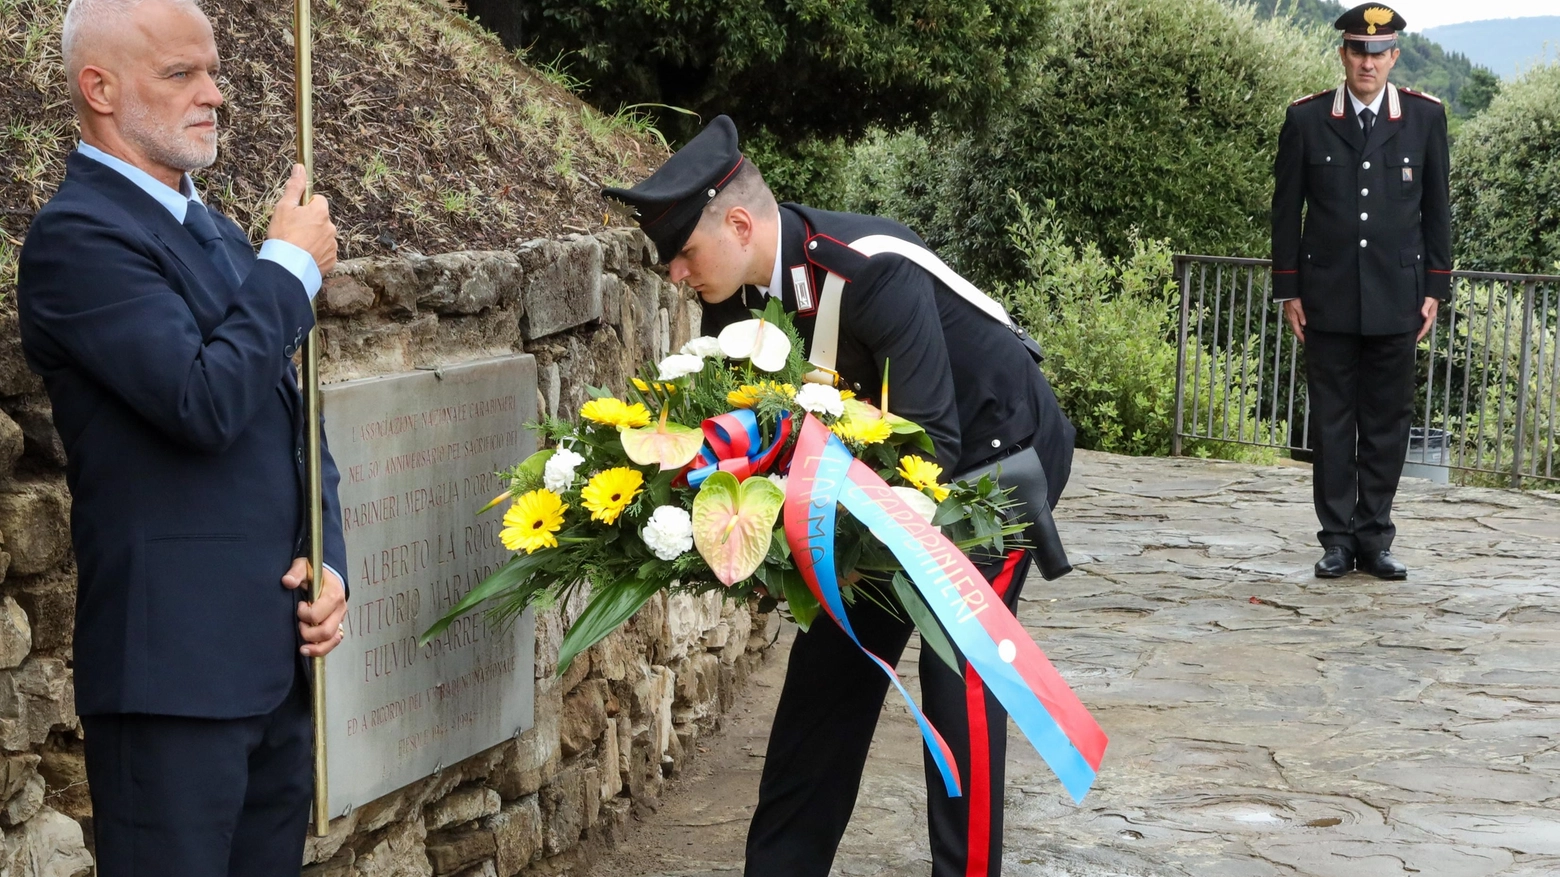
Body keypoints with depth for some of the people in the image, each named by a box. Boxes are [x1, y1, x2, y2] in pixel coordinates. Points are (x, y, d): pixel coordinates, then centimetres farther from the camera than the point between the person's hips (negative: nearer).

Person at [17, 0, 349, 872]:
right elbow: (206, 401, -23)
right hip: (176, 665, -8)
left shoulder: (219, 233, 16)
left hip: (278, 655, 8)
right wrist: (293, 266, -9)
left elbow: (292, 422, 19)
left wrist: (327, 562, 5)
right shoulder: (78, 236, -12)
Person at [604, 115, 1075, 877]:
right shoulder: (735, 291, -13)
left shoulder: (874, 272, -35)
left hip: (997, 451, -7)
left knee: (959, 671, -12)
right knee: (833, 658, 6)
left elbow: (931, 442, -36)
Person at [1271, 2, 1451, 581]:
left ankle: (1375, 538, 11)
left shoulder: (1425, 117, 4)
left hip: (1396, 298, 0)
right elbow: (1286, 209, 6)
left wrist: (1435, 289, 4)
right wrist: (1288, 290, 3)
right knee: (1331, 420, 3)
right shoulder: (1306, 119, 2)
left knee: (1387, 422, 4)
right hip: (1328, 296, 0)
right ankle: (1337, 539, 9)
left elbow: (1436, 208, 8)